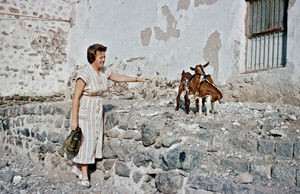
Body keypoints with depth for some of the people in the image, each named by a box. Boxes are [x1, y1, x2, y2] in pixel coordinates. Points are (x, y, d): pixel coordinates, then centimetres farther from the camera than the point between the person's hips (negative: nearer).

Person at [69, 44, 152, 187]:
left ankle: (77, 166, 27)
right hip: (83, 110, -7)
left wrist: (139, 79, 17)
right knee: (85, 141, -4)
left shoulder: (103, 71, 2)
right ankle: (84, 176, 8)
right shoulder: (85, 73, -21)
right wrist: (74, 119, -23)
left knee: (94, 139, 8)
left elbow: (119, 78, 18)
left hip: (96, 110, 7)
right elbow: (76, 96, -21)